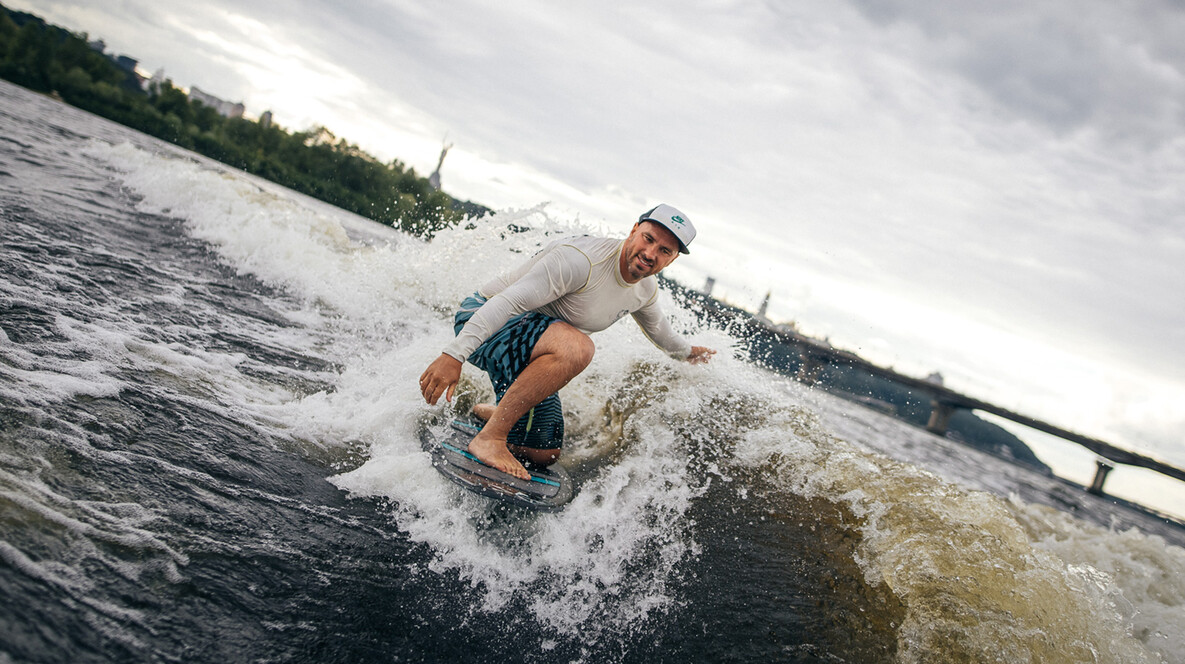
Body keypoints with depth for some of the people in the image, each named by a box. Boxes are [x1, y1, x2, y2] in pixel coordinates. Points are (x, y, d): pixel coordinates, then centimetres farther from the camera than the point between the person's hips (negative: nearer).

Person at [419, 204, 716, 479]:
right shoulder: (583, 259, -29)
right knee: (576, 347, -37)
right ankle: (489, 438, -28)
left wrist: (686, 351, 42)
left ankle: (487, 412, 32)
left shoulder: (646, 290, 0)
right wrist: (455, 354, -40)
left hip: (526, 358, 8)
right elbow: (509, 301, -34)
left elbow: (657, 327, 26)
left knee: (543, 453, 5)